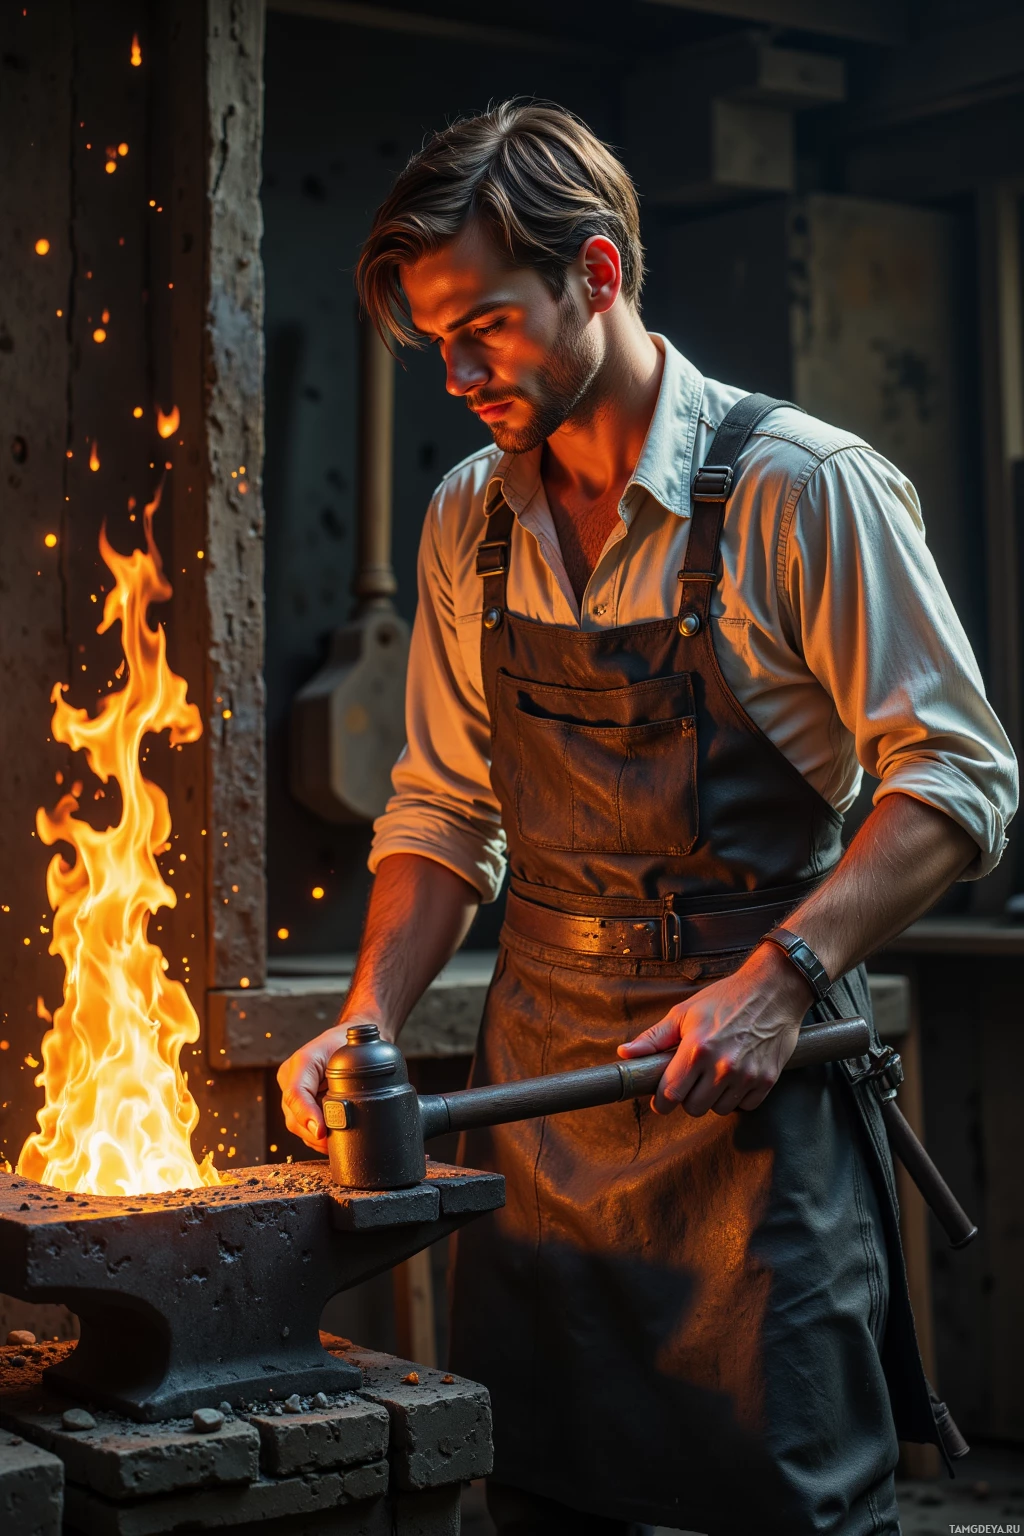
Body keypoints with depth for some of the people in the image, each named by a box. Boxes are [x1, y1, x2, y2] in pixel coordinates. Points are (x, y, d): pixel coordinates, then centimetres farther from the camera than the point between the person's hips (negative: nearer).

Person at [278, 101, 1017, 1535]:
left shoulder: (802, 488, -9)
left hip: (752, 1095, -5)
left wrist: (780, 980, -20)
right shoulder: (469, 522, 9)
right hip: (535, 1092, 5)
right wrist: (370, 1024, 0)